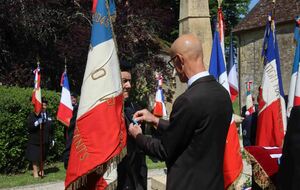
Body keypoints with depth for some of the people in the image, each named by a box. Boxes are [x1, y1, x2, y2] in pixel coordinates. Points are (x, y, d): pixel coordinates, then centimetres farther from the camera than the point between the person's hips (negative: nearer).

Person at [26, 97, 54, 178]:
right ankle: (35, 172, 7)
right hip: (35, 141, -4)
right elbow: (29, 126, -12)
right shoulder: (33, 115, -3)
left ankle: (41, 171, 28)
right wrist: (37, 123, -26)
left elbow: (51, 128, 15)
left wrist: (51, 138, 12)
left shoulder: (48, 116, 10)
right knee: (35, 158, -1)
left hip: (45, 141, 4)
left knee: (43, 157, 14)